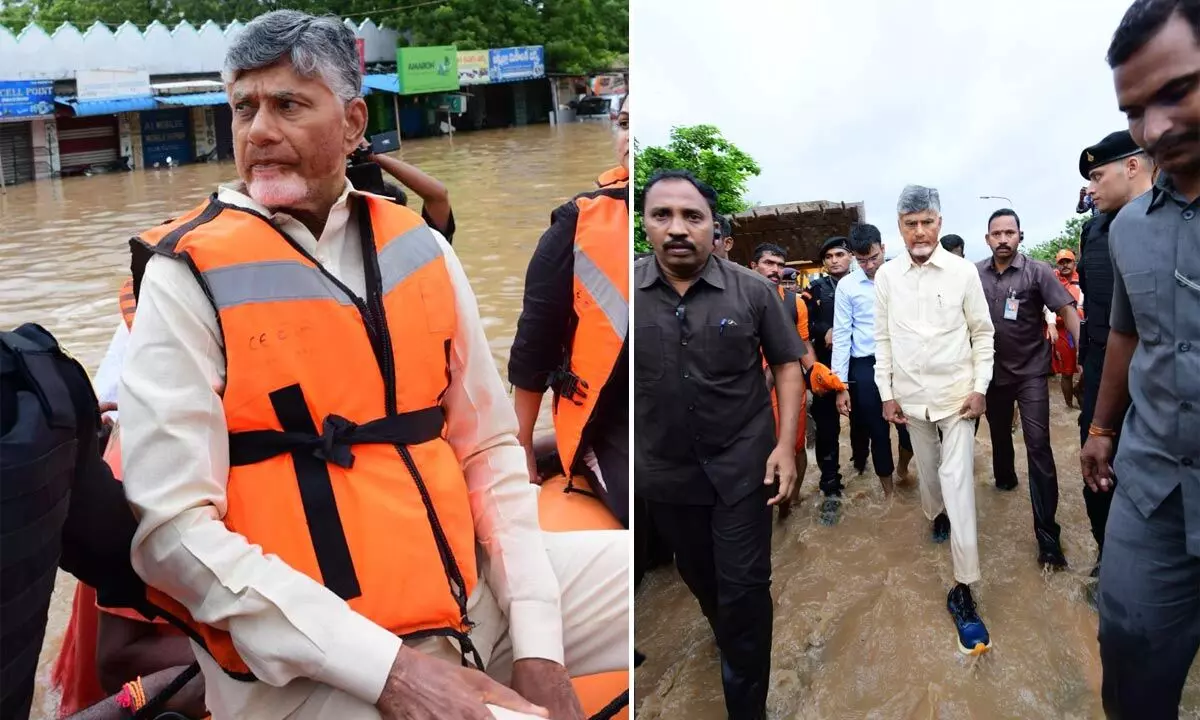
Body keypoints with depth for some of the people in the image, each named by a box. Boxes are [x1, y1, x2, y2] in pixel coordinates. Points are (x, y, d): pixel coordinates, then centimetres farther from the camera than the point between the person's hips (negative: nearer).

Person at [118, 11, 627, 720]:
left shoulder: (421, 248, 6)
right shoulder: (188, 276, -7)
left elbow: (489, 450, 8)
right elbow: (172, 528, -12)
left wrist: (537, 646, -2)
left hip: (468, 592, 5)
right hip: (312, 663, -5)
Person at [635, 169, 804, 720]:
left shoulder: (752, 291, -9)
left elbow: (787, 366, -1)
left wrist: (786, 446, -9)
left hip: (742, 466, -2)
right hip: (664, 470, 2)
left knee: (744, 587, 2)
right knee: (699, 576, 22)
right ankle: (729, 638, 52)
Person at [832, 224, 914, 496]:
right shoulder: (847, 286, -1)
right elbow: (842, 336, -1)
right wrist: (841, 385, -3)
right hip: (866, 368, -1)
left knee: (911, 428, 6)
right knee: (878, 434, 11)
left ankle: (903, 466, 40)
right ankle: (889, 494, 28)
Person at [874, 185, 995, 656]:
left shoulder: (963, 272, -7)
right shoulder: (887, 276, -1)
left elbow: (982, 333, 0)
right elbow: (883, 339, 4)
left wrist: (980, 388, -5)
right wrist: (887, 394, 2)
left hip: (956, 394, -2)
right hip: (911, 396, 3)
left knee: (958, 483, -9)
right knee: (928, 468, 18)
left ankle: (963, 590, -7)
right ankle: (936, 514, 50)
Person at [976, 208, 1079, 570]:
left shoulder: (1037, 271, -11)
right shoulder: (975, 273, -3)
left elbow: (1067, 311, -15)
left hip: (1030, 372, -3)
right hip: (994, 371, 3)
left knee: (1038, 446, -9)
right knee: (999, 433, 23)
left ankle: (1047, 533, -8)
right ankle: (1004, 478, 52)